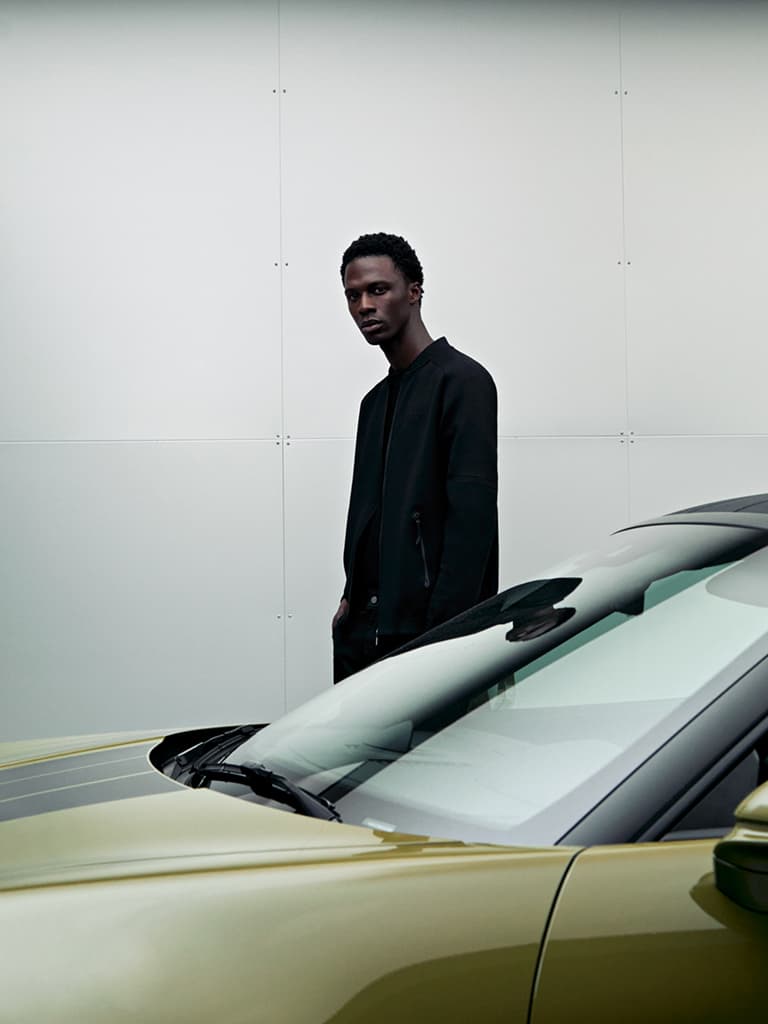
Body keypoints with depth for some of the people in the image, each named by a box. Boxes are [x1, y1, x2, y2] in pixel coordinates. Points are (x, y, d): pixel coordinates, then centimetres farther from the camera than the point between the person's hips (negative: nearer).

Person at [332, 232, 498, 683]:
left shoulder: (462, 380, -8)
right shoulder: (376, 401, 19)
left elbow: (473, 516, -16)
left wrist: (444, 629, -21)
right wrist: (353, 600, 10)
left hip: (428, 628, -8)